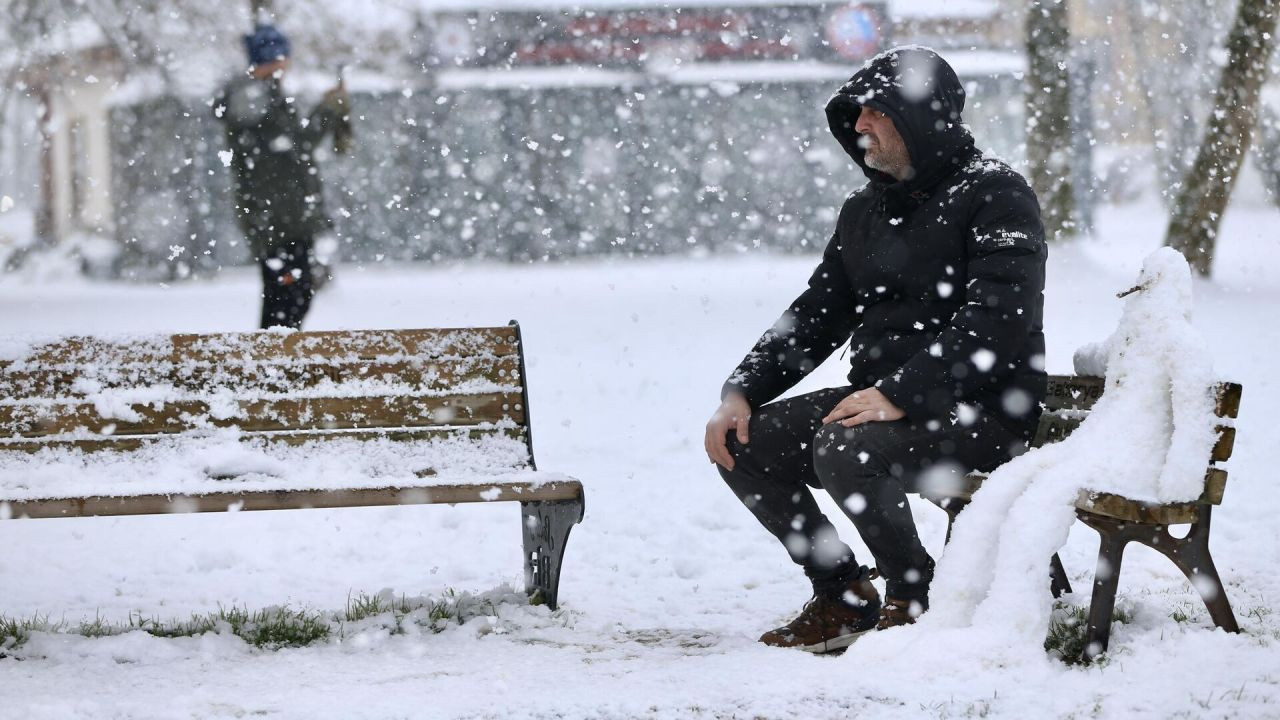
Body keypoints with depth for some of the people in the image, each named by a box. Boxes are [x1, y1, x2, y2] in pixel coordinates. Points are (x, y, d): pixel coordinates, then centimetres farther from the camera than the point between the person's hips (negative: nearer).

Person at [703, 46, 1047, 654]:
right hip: (881, 399, 8)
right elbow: (816, 316, 17)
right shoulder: (866, 210, 15)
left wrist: (898, 396, -30)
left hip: (980, 412, -8)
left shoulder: (995, 195, -10)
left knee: (844, 451, -33)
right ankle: (843, 598, 7)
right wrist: (742, 393, 1)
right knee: (744, 444, -6)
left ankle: (916, 599, -9)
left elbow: (995, 323, -23)